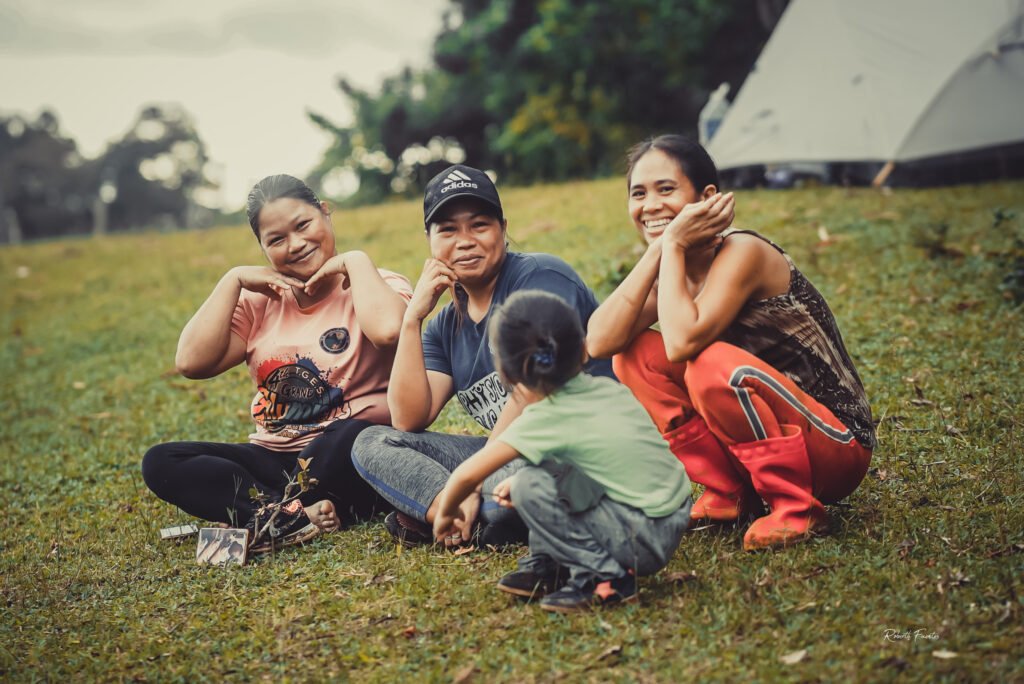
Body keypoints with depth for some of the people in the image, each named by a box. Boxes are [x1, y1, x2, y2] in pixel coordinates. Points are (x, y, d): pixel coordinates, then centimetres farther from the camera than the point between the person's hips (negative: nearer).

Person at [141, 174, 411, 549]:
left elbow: (388, 331, -28)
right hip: (274, 459, 5)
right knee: (161, 463, -15)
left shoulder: (380, 287, -2)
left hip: (348, 460, -5)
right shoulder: (260, 302, 11)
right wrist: (233, 280, -1)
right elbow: (191, 362, -3)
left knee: (350, 438, -40)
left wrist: (357, 261, -13)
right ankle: (300, 515, -29)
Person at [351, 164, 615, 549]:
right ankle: (477, 521, -20)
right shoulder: (446, 327, 15)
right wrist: (413, 318, -2)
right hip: (506, 453, 8)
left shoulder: (540, 277, -7)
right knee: (372, 445, -1)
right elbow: (409, 420, 4)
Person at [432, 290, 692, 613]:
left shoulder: (544, 420, -15)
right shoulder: (609, 389, 5)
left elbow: (467, 475, -12)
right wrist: (522, 481, 23)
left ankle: (604, 577, -7)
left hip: (646, 542, -8)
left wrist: (446, 512, 9)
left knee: (531, 487, -14)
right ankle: (544, 566, 18)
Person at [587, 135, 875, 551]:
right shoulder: (678, 268, 1)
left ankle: (797, 508, -13)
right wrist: (655, 252, -17)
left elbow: (681, 342, -36)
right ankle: (727, 494, 3)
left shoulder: (743, 253, -21)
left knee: (714, 366, -33)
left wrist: (673, 244, -24)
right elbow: (599, 342, -13)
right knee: (634, 355, -4)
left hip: (837, 444, -7)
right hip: (771, 441, 7)